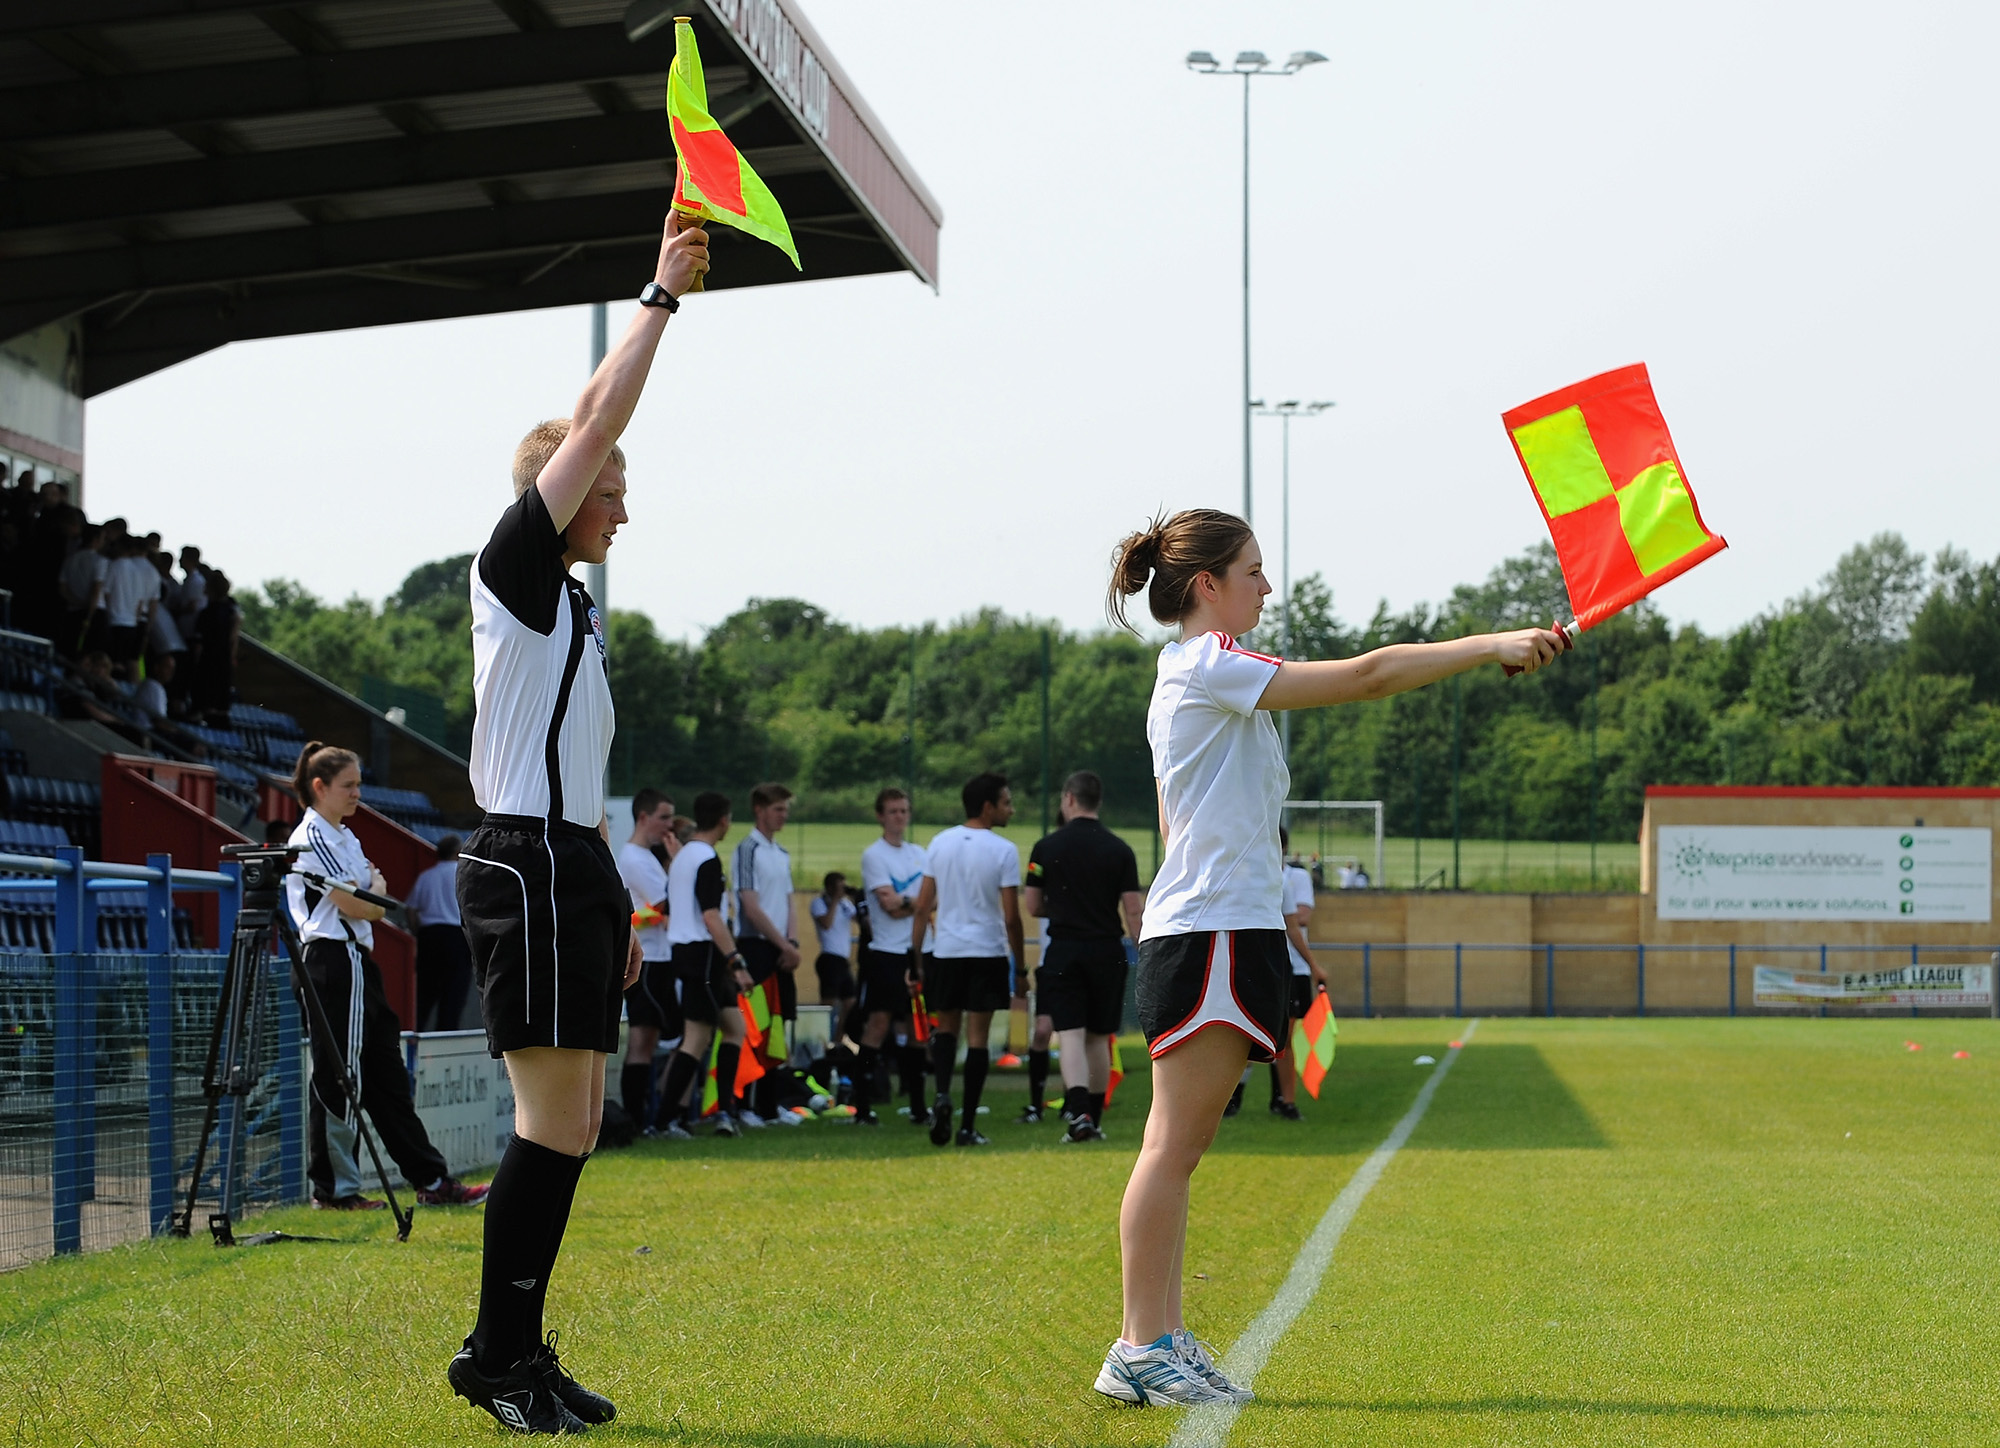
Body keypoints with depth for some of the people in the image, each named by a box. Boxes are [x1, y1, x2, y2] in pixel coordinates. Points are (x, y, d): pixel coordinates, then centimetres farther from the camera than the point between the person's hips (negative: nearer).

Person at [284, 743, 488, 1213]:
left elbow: (375, 909, 19)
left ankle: (432, 1181, 9)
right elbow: (354, 906, -14)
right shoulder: (311, 837, -10)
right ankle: (334, 1188, 1)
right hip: (333, 961, -10)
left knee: (388, 1077, 9)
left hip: (357, 962, 10)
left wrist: (371, 893, -1)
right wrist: (375, 888, 4)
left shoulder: (344, 836, 19)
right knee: (338, 1078, -5)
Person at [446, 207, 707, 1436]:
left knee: (571, 1126, 9)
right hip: (529, 867, -10)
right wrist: (662, 297, -8)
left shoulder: (574, 602, 20)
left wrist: (614, 900, 24)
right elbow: (595, 426, -13)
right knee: (556, 1122, -10)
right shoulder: (514, 571, -6)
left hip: (573, 868, 10)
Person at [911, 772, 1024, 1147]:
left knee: (946, 1027, 19)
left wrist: (915, 957, 9)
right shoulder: (1003, 851, -8)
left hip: (946, 951, 3)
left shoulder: (940, 843, 3)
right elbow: (1011, 917, -9)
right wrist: (1020, 964, 1)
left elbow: (922, 907, 3)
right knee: (977, 1036, 2)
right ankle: (968, 1126, 2)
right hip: (988, 953, -3)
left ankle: (942, 1094, -7)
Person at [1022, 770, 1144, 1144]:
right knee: (1099, 1038, 12)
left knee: (1071, 1035, -5)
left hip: (1064, 951, -2)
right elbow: (1133, 910, -3)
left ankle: (1079, 1111, -24)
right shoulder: (1120, 850, 0)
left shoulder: (1047, 847, -2)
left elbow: (1031, 906, 3)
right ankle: (1094, 1120, 18)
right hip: (1107, 952, 2)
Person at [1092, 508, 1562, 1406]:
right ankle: (1140, 1349, -6)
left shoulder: (1191, 677, 20)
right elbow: (1367, 676, -15)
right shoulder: (1208, 667, -10)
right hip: (1209, 933, -10)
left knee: (1179, 1147, 7)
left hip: (1225, 931, 10)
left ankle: (1161, 1343, 8)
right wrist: (1493, 646, -10)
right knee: (1174, 1145, -8)